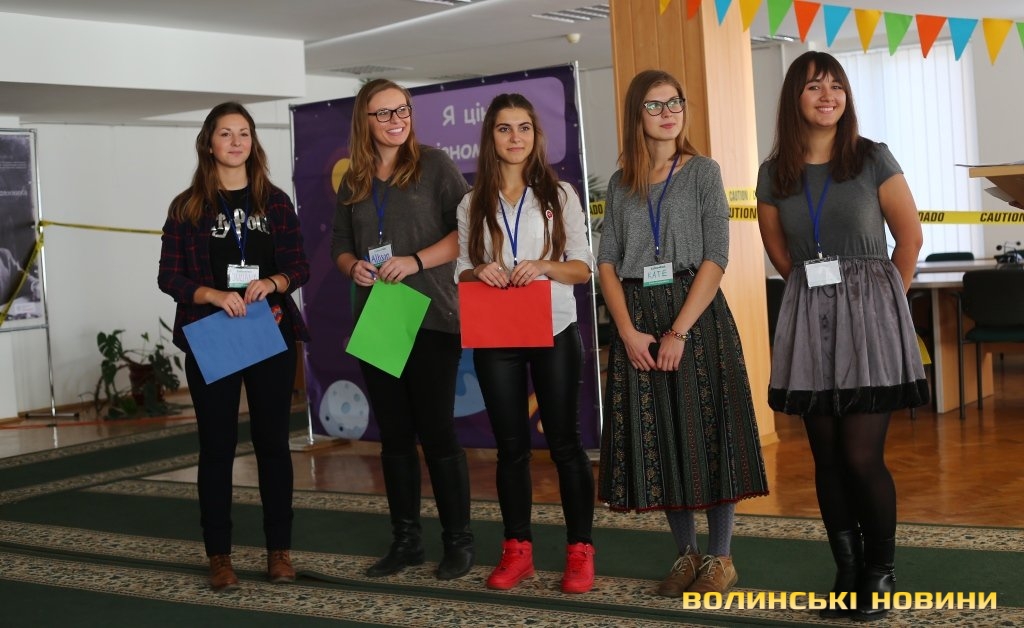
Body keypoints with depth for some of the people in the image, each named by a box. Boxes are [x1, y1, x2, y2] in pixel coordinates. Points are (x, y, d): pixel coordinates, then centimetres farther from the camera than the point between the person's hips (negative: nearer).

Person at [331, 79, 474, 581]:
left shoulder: (434, 165, -2)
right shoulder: (353, 182, 12)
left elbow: (467, 230, -8)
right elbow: (340, 247, 18)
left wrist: (415, 261, -18)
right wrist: (353, 267, -4)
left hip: (431, 318, -5)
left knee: (435, 430, -4)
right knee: (394, 434, 10)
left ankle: (459, 541, 8)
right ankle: (405, 540, 19)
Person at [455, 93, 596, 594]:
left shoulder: (560, 195, 3)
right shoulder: (473, 204, 8)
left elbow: (583, 267, 0)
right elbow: (461, 272, 9)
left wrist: (544, 267, -18)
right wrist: (479, 272, -13)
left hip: (554, 333, -2)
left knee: (564, 442, 1)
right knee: (511, 445, 7)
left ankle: (580, 550, 8)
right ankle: (517, 549, 15)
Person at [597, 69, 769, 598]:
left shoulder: (702, 172, 0)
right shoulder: (621, 184, 10)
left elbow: (715, 259, -8)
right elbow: (607, 262, 4)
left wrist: (679, 331, -16)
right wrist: (629, 330, -11)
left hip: (696, 314, -3)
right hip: (637, 321, 3)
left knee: (706, 430, -1)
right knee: (657, 436, 6)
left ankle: (720, 557, 12)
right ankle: (686, 553, 19)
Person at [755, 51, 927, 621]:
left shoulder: (873, 159, -2)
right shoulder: (774, 173, 5)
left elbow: (911, 237, 2)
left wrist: (880, 298, 5)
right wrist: (818, 291, 14)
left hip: (869, 314, -3)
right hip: (809, 318, 3)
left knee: (862, 455, -7)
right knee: (827, 456, 6)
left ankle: (882, 572, 12)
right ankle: (848, 570, 18)